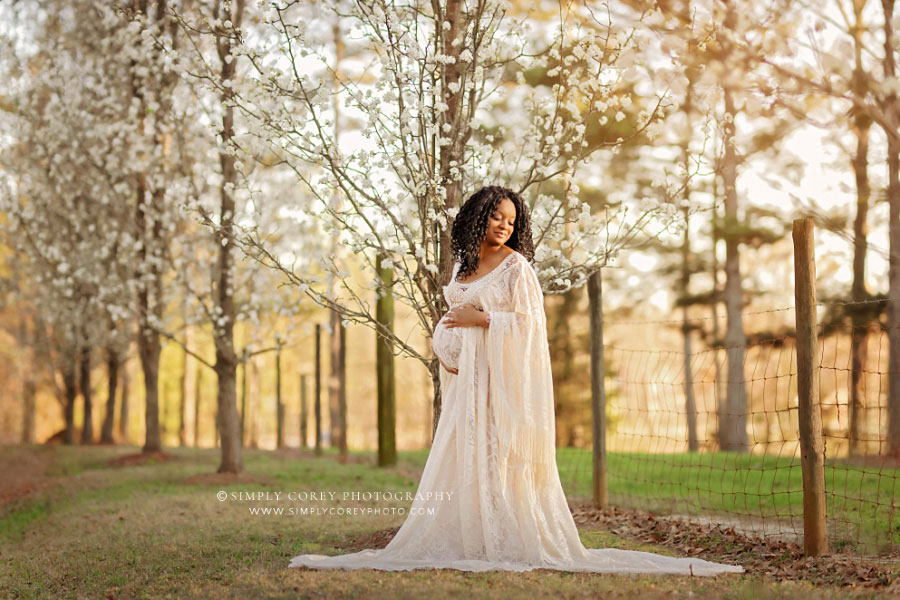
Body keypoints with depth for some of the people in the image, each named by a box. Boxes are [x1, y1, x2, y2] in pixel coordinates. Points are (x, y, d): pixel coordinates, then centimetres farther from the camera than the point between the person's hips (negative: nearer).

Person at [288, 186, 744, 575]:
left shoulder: (516, 266, -5)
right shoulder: (463, 265, 14)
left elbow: (530, 322, -11)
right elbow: (450, 320, 17)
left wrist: (482, 320, -14)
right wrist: (446, 351, -2)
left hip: (502, 376, -6)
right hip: (466, 377, 7)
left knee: (501, 456, -8)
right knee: (459, 457, 5)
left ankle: (511, 543, -4)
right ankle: (461, 541, 9)